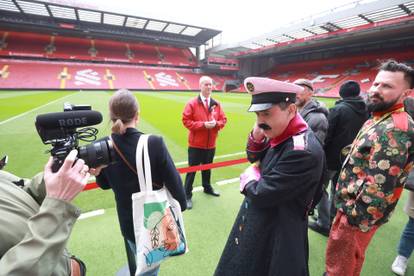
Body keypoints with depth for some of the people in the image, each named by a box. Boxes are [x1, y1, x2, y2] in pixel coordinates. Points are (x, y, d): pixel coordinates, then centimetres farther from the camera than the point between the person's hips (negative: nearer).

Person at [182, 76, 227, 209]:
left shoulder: (216, 104, 4)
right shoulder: (192, 103, -8)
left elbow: (223, 120, 8)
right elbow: (186, 121, -12)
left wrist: (216, 124, -15)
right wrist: (203, 124, -21)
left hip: (210, 144, 4)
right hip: (195, 145, -4)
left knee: (207, 168, 21)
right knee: (192, 170, 3)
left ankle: (207, 187, 42)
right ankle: (187, 196, 14)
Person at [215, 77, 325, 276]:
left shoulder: (303, 151, -32)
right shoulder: (279, 135, -4)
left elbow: (260, 194, -28)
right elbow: (254, 158, 8)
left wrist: (248, 177, -8)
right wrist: (257, 133, -10)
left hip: (277, 237, -8)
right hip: (259, 223, 8)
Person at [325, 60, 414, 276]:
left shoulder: (394, 129, -25)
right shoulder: (380, 120, 8)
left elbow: (378, 187, -28)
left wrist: (354, 219, -21)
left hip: (360, 213, -10)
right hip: (356, 206, 10)